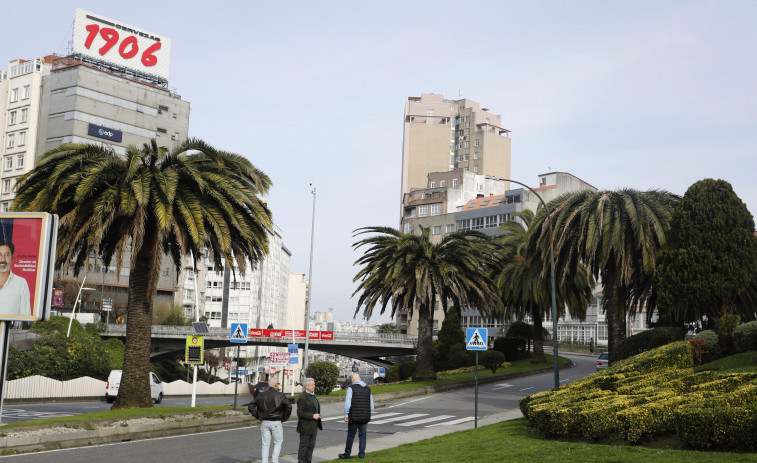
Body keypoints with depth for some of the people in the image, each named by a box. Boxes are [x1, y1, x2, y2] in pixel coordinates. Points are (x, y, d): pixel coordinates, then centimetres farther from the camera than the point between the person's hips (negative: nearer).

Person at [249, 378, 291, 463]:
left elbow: (251, 407, 3)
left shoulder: (261, 396, 4)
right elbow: (289, 406, -14)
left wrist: (258, 417, 8)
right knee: (278, 442, 12)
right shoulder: (280, 395, -7)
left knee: (265, 444, 9)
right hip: (276, 423, -3)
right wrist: (284, 418, -3)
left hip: (264, 422, 3)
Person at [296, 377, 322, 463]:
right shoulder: (302, 397, -15)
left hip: (313, 426, 8)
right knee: (304, 446, -2)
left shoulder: (313, 395, 14)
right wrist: (312, 416, -20)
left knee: (311, 446, 12)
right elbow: (300, 413, -19)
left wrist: (318, 416, 14)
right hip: (305, 427, -8)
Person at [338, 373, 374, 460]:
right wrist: (369, 415, 21)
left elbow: (347, 403, -12)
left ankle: (347, 454, 10)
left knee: (350, 436, 3)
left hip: (354, 417, -4)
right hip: (365, 417, 4)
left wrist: (346, 414, -5)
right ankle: (361, 454, 10)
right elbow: (371, 405, 14)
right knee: (362, 436, 11)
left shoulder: (351, 388, -6)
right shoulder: (368, 389, 11)